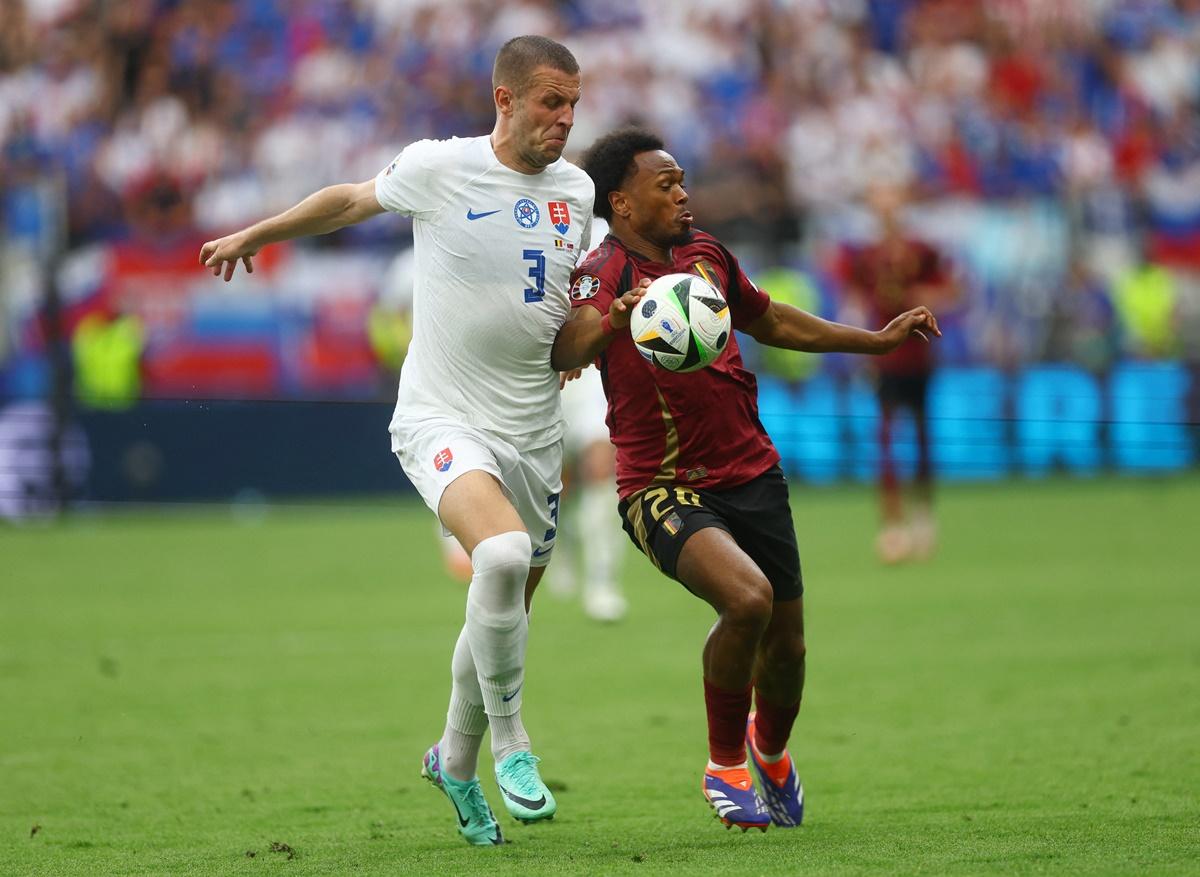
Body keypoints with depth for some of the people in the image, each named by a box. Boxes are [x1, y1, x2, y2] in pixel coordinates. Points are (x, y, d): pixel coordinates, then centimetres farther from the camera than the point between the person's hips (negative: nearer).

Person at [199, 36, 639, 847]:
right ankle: (509, 740, -16)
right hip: (442, 419, -5)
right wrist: (256, 235, 24)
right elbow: (352, 201, 12)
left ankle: (455, 761, 37)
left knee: (506, 616, 12)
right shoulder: (438, 169, -8)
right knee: (503, 554, -32)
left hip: (534, 435, 5)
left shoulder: (575, 190, 6)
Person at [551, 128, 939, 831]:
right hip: (663, 490, -6)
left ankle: (771, 749, 44)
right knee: (746, 597, -30)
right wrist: (607, 323, -55)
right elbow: (565, 350, -34)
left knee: (786, 645, 9)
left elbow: (771, 322, 26)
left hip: (753, 476, 6)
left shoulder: (706, 253, 8)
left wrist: (879, 340, 28)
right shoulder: (605, 273, -13)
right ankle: (725, 765, -6)